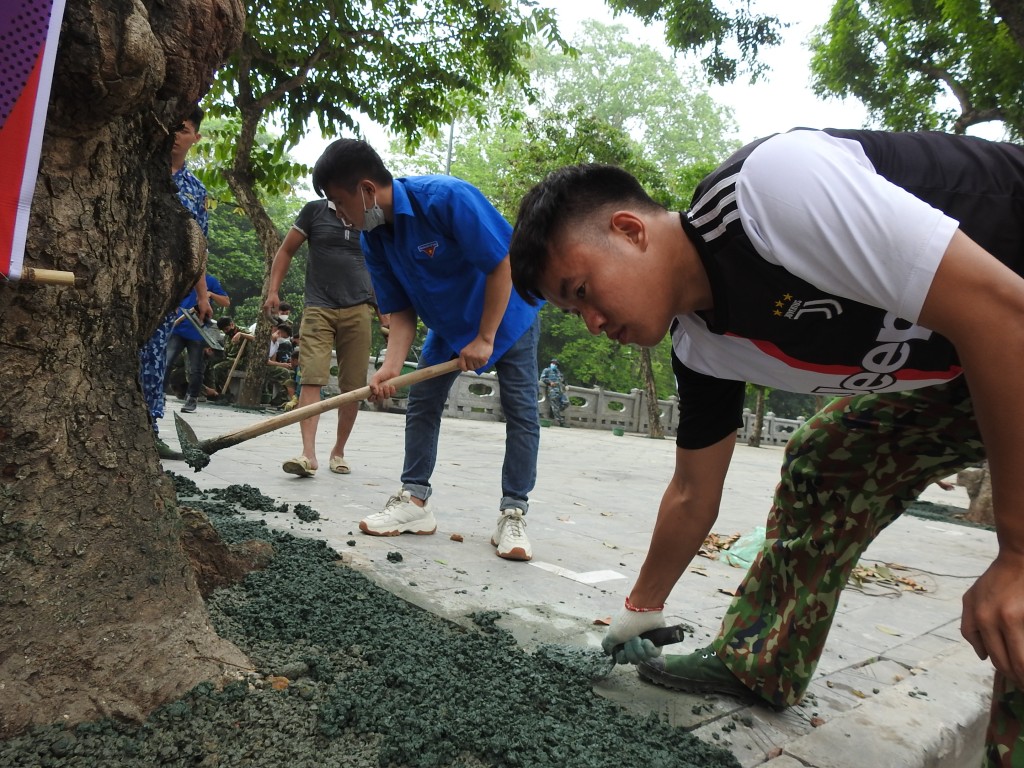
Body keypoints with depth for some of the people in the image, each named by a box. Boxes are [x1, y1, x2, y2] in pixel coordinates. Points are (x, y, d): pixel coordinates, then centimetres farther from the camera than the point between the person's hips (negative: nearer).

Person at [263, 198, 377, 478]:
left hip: (358, 310, 2)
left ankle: (338, 452, 16)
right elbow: (286, 250, 11)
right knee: (312, 378, -15)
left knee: (353, 387, 2)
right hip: (318, 308, -2)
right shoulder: (315, 211, 7)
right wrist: (273, 291, 2)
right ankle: (308, 453, -20)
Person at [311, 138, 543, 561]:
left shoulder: (447, 197, -32)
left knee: (521, 410, -8)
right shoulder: (373, 239, -11)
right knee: (421, 403, 3)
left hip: (507, 311, -6)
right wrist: (391, 366, -24)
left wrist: (485, 338, -25)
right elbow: (402, 310, -7)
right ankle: (415, 499, 13)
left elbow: (502, 263, -28)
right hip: (448, 322, 6)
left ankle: (513, 514, -1)